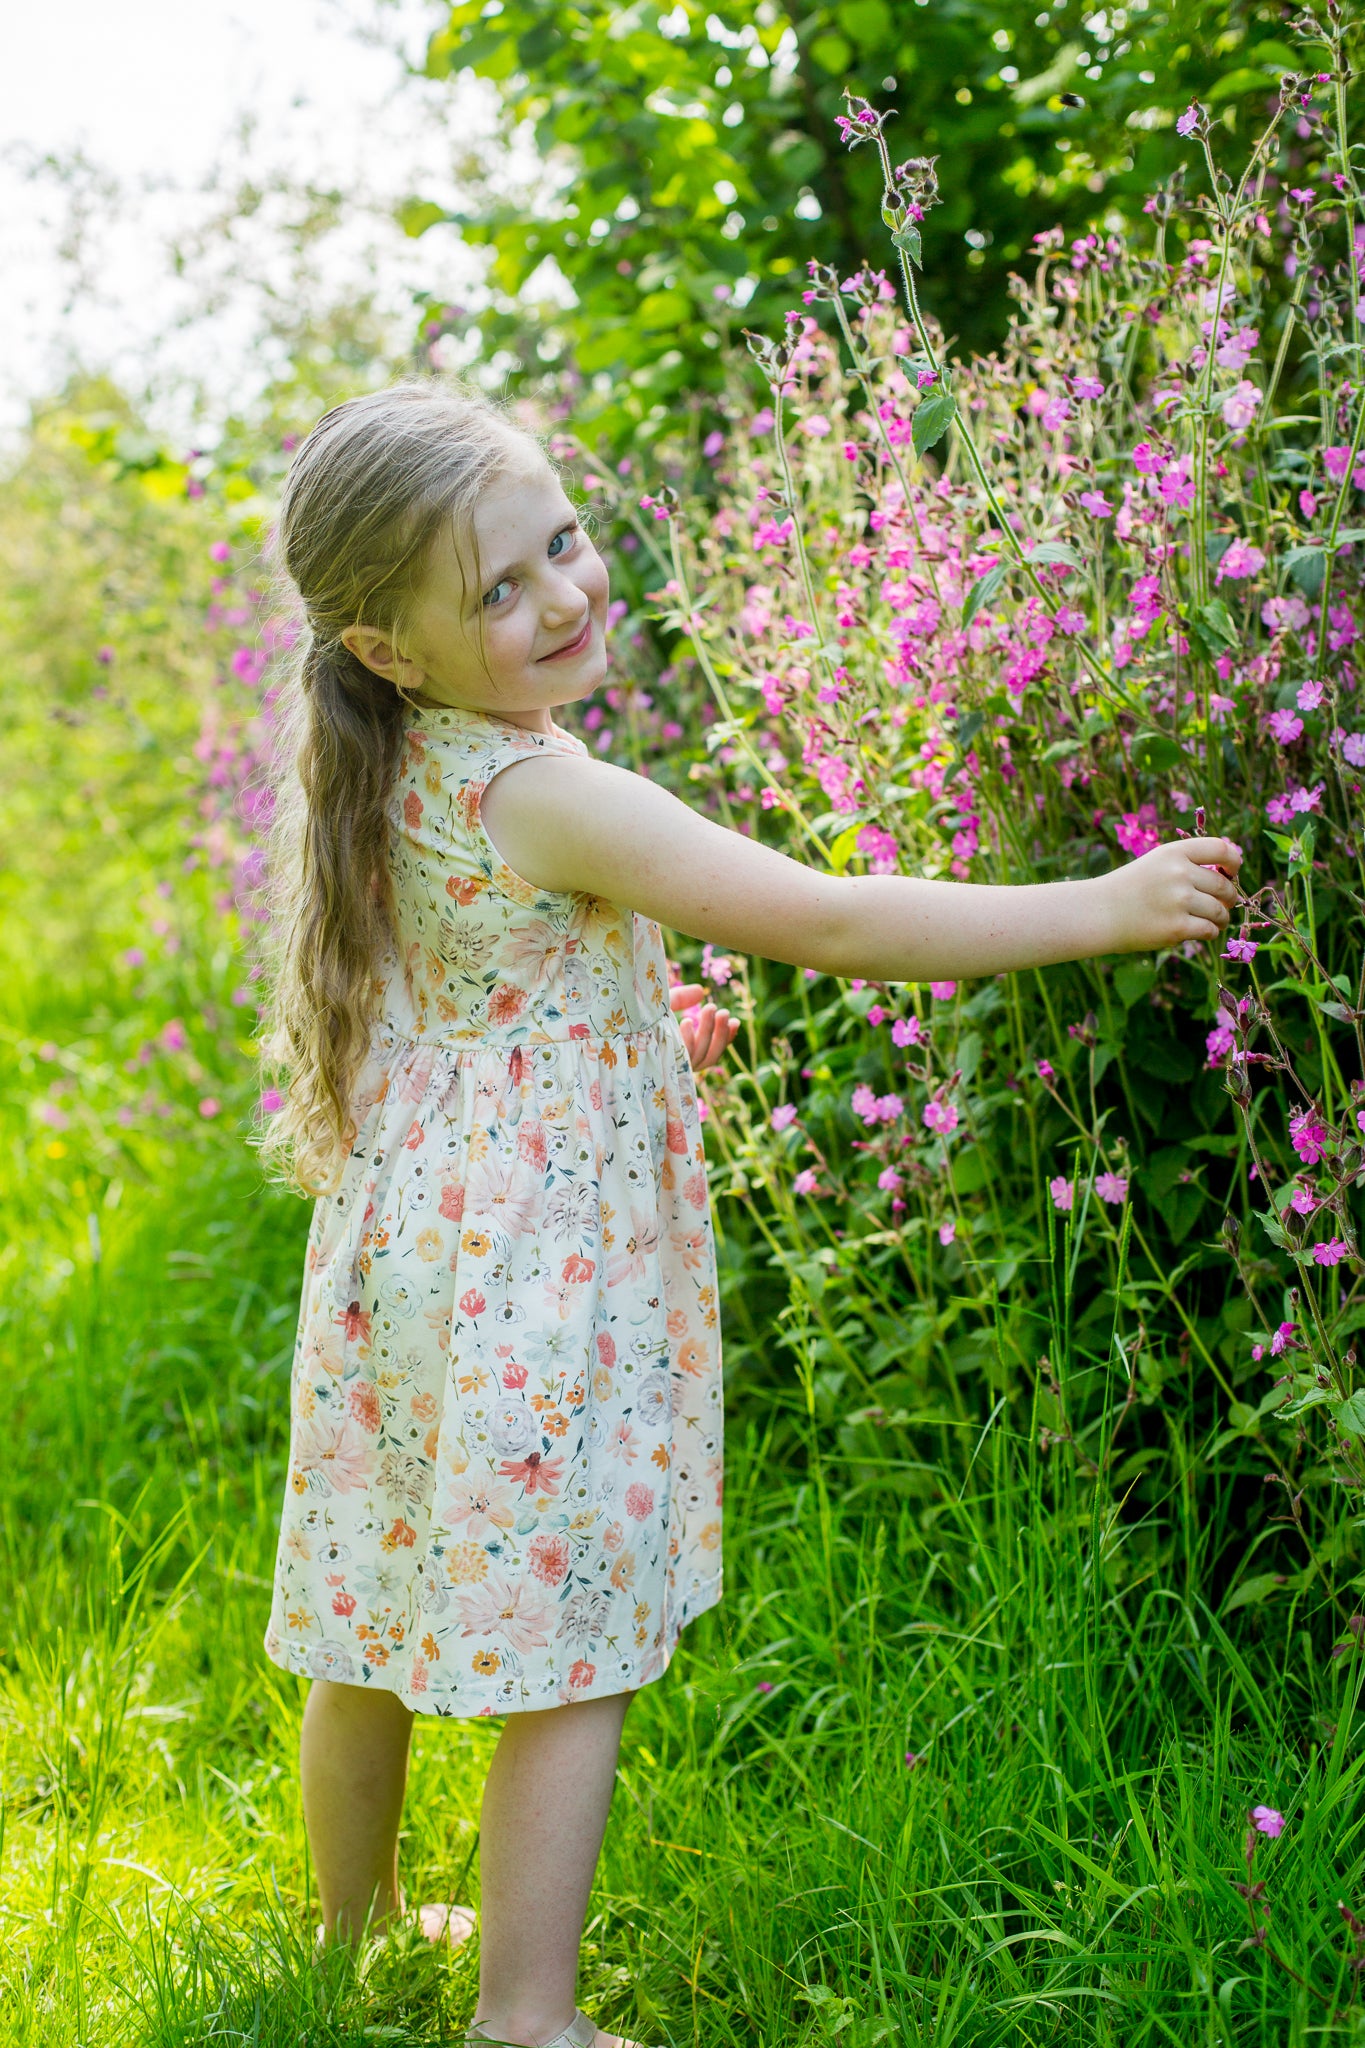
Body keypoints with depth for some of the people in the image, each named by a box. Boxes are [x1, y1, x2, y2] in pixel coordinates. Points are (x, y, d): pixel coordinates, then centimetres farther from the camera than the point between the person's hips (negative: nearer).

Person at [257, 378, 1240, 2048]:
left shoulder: (396, 781, 4)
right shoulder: (545, 796, -22)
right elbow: (828, 925, -23)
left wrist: (641, 1026, 19)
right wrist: (1102, 909, -19)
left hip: (404, 1257, 9)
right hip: (535, 1285, -9)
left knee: (380, 1621, 20)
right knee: (569, 1659, 2)